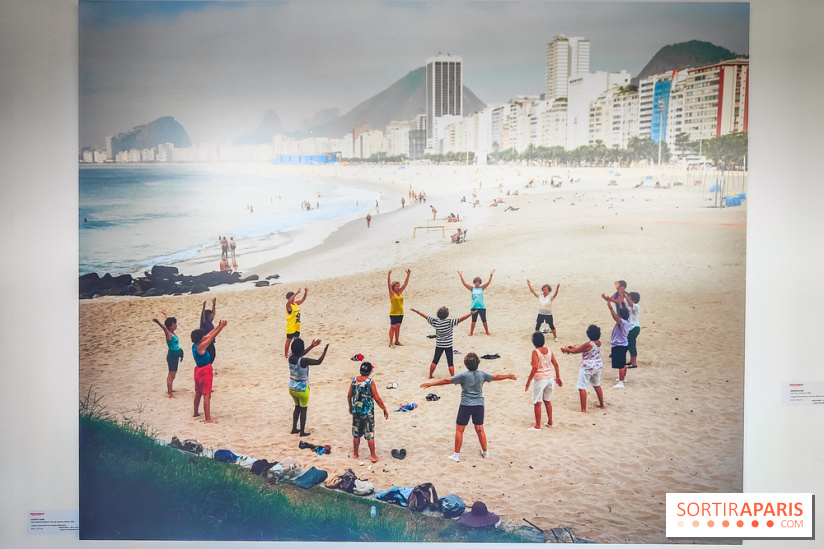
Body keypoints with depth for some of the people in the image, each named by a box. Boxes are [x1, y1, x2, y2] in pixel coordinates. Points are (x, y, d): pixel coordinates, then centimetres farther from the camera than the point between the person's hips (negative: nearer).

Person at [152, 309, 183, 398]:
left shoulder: (172, 332, 6)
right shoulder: (169, 334, -16)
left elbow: (169, 320, 23)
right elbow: (164, 327, -38)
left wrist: (165, 314, 41)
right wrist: (158, 323, -58)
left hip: (175, 356, 9)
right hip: (172, 355, -9)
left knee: (172, 374, 19)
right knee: (171, 375, -7)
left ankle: (169, 389, 33)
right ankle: (170, 394, -7)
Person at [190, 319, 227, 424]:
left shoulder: (194, 345, 1)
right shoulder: (200, 347, -24)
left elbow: (209, 335, 8)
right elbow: (212, 337, -22)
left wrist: (218, 327, 8)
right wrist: (221, 327, -15)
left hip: (199, 370, 10)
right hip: (205, 372, -10)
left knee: (198, 393, 23)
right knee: (207, 395, -6)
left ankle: (196, 413, 39)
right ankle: (208, 419, -5)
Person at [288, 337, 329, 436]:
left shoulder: (290, 357, -9)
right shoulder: (303, 361, -28)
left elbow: (300, 354, 13)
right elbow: (318, 361, -19)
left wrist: (311, 346, 17)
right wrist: (325, 350, -8)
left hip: (292, 388, 6)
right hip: (302, 389, -6)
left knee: (297, 407, 24)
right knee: (303, 409, 10)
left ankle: (294, 429, 30)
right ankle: (302, 432, 17)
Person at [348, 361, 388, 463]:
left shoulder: (354, 380, -2)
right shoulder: (370, 382, -16)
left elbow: (349, 396, 7)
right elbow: (377, 399, -15)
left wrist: (350, 407, 23)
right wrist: (385, 410, -4)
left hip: (356, 411, 4)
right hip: (368, 412, -4)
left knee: (356, 434, 16)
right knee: (370, 435, 4)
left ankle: (355, 454, 26)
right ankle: (373, 456, 11)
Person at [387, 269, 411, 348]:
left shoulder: (400, 292, 7)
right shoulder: (392, 293, -7)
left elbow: (405, 283, 7)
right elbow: (389, 284, -19)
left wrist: (408, 275, 0)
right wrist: (389, 275, -30)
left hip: (400, 313, 6)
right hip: (393, 313, -6)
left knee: (398, 327, 14)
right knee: (393, 327, -3)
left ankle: (397, 341, 23)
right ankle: (391, 343, 0)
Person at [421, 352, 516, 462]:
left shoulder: (464, 375, -12)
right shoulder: (482, 374, -1)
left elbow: (447, 381, -11)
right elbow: (496, 377, 14)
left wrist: (431, 384, -4)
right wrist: (508, 376, 33)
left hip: (466, 405, -4)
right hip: (479, 405, 4)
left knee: (459, 429, 6)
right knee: (480, 429, 18)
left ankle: (456, 455, 8)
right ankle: (485, 452, 30)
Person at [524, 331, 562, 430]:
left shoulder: (535, 352, -16)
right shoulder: (548, 350, 2)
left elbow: (535, 367, -23)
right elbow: (555, 364, 5)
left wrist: (528, 382, -19)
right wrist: (558, 377, 16)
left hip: (540, 379, -6)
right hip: (550, 378, 6)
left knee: (537, 403, 6)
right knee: (547, 401, 22)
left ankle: (537, 426, 11)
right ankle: (550, 422, 31)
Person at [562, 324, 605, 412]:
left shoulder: (588, 345, -24)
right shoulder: (598, 343, 1)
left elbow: (574, 351, -13)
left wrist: (566, 350, 5)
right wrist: (572, 347, 14)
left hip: (587, 368, -9)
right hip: (598, 366, 9)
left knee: (582, 388, -2)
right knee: (597, 385, 25)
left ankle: (583, 409, -3)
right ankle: (602, 404, 36)